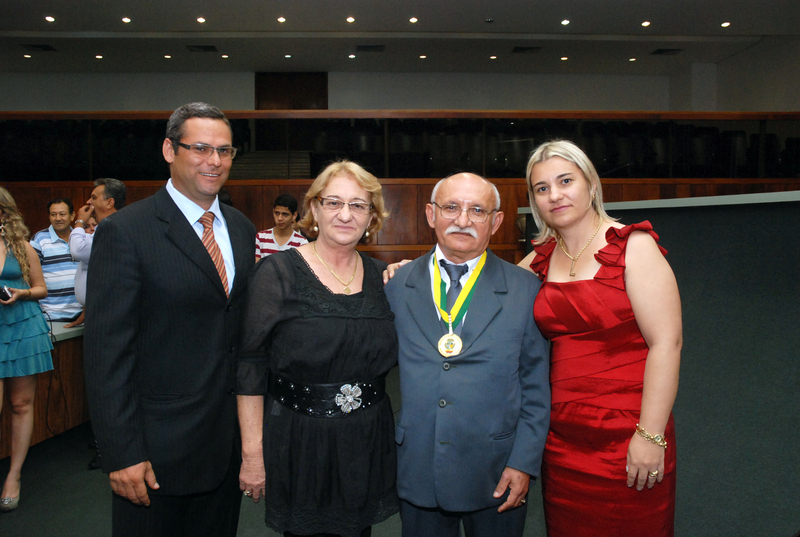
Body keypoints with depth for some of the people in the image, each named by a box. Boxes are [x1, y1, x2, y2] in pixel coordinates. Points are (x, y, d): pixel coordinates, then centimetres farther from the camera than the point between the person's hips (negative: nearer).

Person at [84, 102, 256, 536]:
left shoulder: (241, 228, 6)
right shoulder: (124, 232, -13)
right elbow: (106, 351, -15)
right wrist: (123, 454, -16)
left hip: (230, 439, 6)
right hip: (159, 450, -5)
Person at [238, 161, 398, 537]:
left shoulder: (382, 277, 3)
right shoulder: (278, 273, -9)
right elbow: (250, 368, -8)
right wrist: (252, 453, -10)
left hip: (367, 447, 4)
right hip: (298, 446, -3)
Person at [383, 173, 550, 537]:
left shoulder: (526, 289, -3)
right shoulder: (396, 285, 0)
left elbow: (537, 387, -1)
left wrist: (524, 463, -5)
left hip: (497, 476, -1)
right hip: (417, 473, 1)